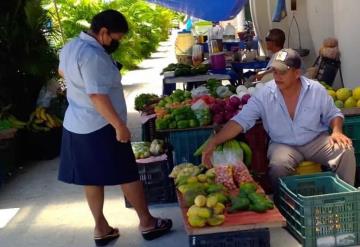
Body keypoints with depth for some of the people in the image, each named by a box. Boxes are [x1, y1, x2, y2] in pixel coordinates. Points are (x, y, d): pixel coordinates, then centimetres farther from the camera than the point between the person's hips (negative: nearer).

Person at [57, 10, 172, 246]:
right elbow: (98, 95, -30)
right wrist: (119, 126, -27)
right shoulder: (93, 56, -24)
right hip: (100, 128, -9)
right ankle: (147, 222, 17)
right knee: (128, 176, 4)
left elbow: (62, 71, 28)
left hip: (76, 125, 10)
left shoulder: (70, 47, 8)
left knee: (92, 179, 15)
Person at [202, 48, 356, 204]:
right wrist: (213, 142, -28)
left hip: (316, 141, 2)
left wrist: (337, 131, -16)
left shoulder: (316, 90, -8)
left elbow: (333, 114, 7)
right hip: (283, 145, -1)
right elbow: (240, 121, -16)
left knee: (345, 151, -22)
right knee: (278, 165, -33)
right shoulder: (264, 94, -13)